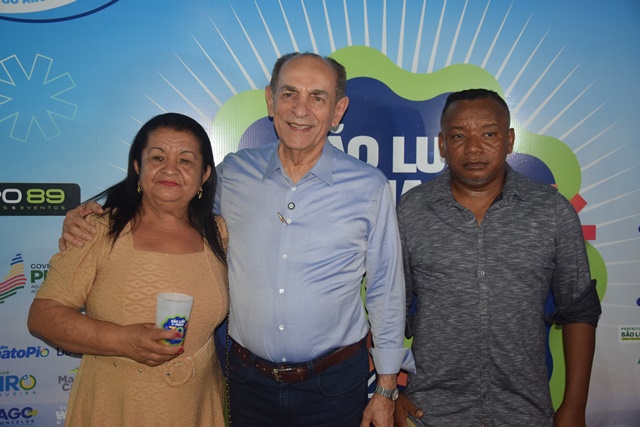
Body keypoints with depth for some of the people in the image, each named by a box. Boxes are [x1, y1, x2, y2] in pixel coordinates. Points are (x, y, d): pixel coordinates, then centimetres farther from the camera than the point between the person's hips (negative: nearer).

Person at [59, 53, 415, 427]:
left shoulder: (370, 188, -8)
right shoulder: (232, 173, -4)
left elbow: (386, 293, -2)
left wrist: (386, 389, 1)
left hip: (334, 384, -1)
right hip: (249, 380, 2)